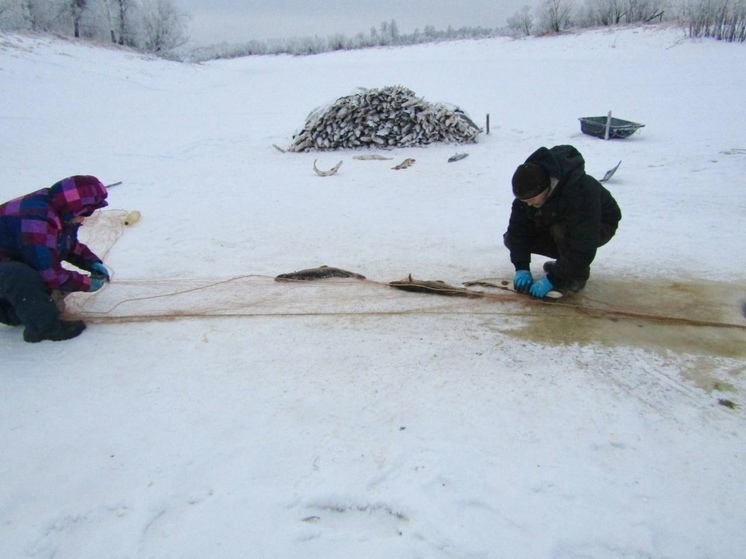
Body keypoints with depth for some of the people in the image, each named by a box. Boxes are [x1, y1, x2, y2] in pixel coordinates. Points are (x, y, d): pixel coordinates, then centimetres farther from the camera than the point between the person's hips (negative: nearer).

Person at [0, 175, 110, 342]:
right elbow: (50, 273, -31)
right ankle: (45, 327, -20)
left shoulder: (59, 212, -3)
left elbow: (72, 246, 15)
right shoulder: (37, 220, -34)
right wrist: (86, 283, -19)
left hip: (14, 266, 10)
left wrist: (93, 263, -1)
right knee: (23, 277, -37)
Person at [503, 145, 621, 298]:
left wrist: (553, 279, -39)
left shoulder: (580, 192, -41)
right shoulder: (528, 189, -23)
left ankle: (577, 275, -12)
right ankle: (565, 263, 5)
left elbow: (583, 248, -40)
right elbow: (518, 229, -19)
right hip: (556, 223, 6)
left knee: (561, 231, -39)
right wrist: (522, 267, -29)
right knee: (510, 238, -11)